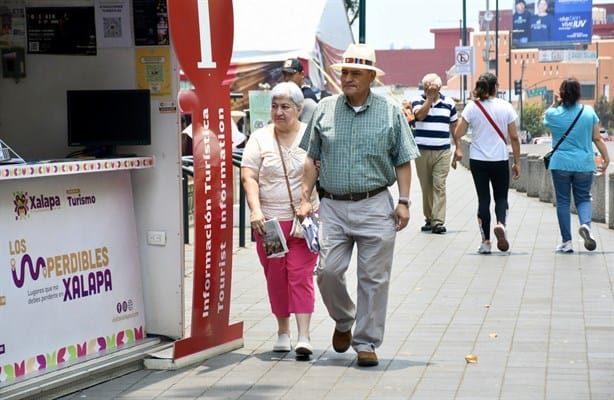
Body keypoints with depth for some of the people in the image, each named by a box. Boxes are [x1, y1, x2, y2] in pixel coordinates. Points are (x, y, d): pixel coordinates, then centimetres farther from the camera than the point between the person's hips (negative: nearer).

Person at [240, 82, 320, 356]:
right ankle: (283, 331, 24)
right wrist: (255, 210, -14)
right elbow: (248, 177, -1)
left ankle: (303, 336, -8)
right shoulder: (260, 138, 5)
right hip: (269, 221, 2)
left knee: (301, 276, -7)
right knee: (276, 278, 8)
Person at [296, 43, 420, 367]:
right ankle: (343, 321, 23)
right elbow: (312, 159, 13)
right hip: (333, 206, 1)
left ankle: (366, 342, 11)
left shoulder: (391, 112, 5)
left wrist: (403, 201, -2)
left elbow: (403, 161, 6)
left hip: (375, 207, -1)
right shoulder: (324, 109, 9)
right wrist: (305, 198, 7)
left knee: (373, 278, 0)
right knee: (327, 270, -5)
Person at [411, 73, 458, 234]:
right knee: (426, 187, 7)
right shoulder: (418, 100, 3)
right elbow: (420, 115, -17)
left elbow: (454, 126, 15)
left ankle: (438, 221, -14)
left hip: (442, 152, 0)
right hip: (422, 152, 1)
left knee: (439, 186, -10)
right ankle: (429, 219, 18)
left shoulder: (449, 103, 8)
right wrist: (430, 97, -15)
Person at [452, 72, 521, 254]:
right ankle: (500, 224, -17)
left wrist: (458, 148, 14)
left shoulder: (472, 107, -5)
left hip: (478, 160, 0)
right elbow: (514, 137, -1)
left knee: (483, 199, 8)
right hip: (500, 160, 0)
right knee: (501, 197, 13)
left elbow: (458, 134, -6)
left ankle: (486, 241, 7)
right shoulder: (506, 107, -3)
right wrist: (517, 162, 7)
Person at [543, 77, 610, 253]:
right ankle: (585, 224, -18)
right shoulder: (589, 112, -4)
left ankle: (566, 241, 6)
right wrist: (606, 158, 10)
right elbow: (597, 139, 1)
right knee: (583, 198, 12)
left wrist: (555, 104, 14)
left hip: (560, 164, -1)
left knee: (563, 202, 7)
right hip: (584, 165, 1)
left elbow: (545, 118, 20)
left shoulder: (554, 114, -6)